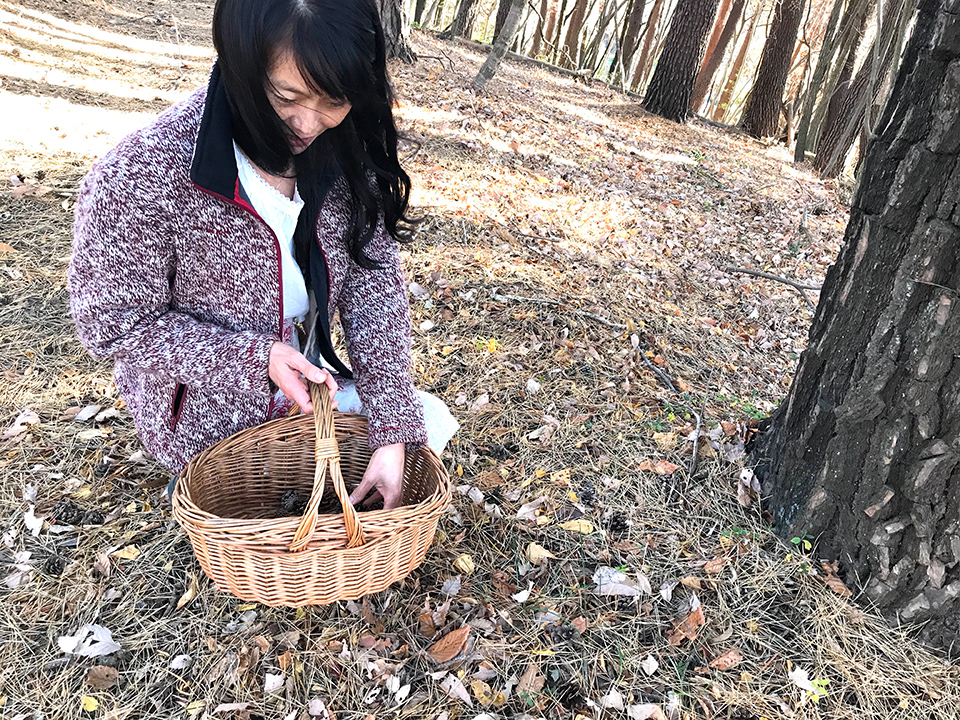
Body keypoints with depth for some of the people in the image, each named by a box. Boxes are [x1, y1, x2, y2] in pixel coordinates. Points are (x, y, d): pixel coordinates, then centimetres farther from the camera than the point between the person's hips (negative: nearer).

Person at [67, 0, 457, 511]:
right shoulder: (140, 179, -31)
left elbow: (374, 284, -15)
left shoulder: (345, 153, -15)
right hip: (210, 420, -5)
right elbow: (114, 327, -19)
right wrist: (257, 358, -30)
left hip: (311, 384, 5)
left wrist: (393, 435, -21)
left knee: (431, 426, 11)